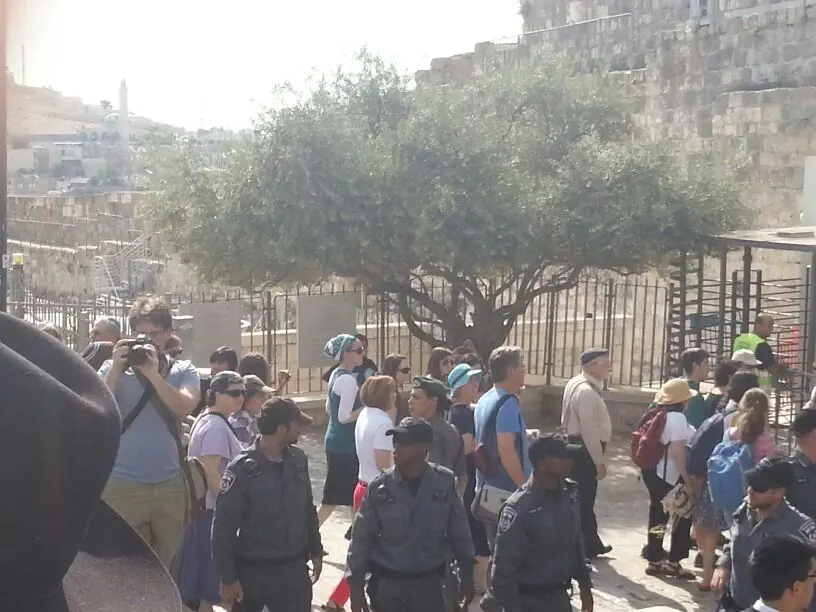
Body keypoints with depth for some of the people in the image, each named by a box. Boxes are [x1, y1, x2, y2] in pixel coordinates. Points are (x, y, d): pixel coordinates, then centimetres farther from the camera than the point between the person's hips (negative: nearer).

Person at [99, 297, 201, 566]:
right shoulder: (113, 368, 4)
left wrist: (153, 373, -20)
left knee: (168, 566, 11)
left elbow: (185, 407, -13)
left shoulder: (184, 371, 6)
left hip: (170, 485, 1)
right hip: (123, 484, -1)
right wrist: (117, 369, -17)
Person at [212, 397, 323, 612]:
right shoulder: (242, 469, -17)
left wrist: (316, 551, 15)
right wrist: (228, 577, -13)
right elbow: (224, 527, -14)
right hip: (253, 571, -4)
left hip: (294, 568, 4)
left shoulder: (298, 459, 0)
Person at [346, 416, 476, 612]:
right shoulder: (379, 487, -9)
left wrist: (467, 578, 6)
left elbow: (459, 534, 3)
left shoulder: (445, 482, -7)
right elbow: (361, 540, -3)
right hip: (387, 585, 0)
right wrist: (356, 587, -3)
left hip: (429, 583, 1)